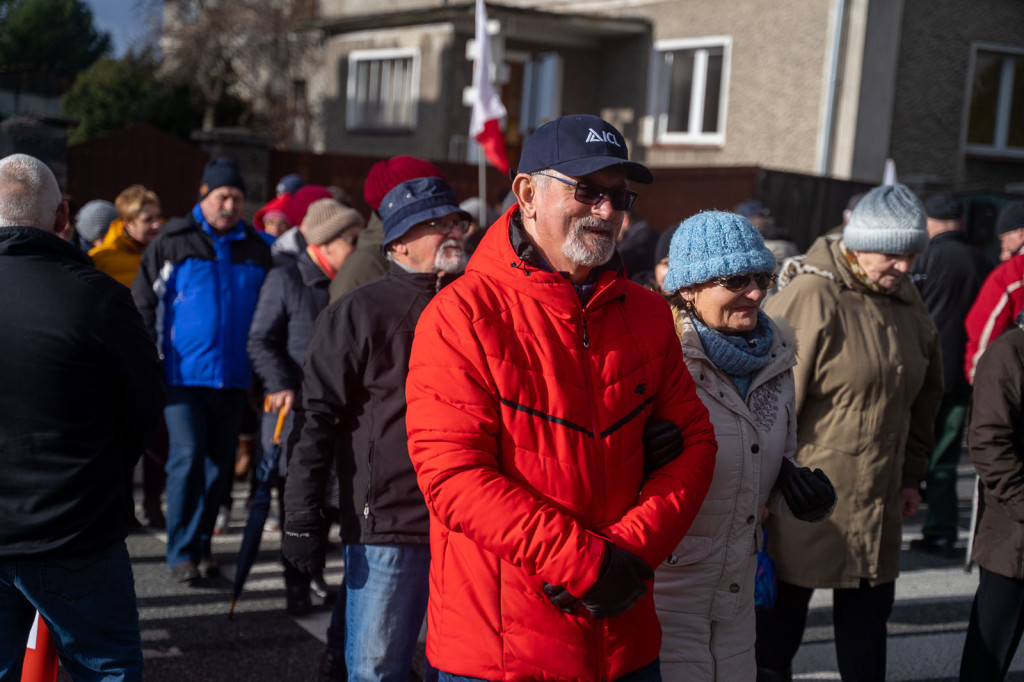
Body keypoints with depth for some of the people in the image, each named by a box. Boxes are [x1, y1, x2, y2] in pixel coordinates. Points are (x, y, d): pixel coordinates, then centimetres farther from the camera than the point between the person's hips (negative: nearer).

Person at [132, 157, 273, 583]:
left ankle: (202, 544, 21)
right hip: (184, 373, -3)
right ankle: (182, 552, 0)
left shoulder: (256, 249, 10)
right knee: (187, 457, -10)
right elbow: (142, 304, 3)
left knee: (219, 464, 8)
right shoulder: (172, 243, 1)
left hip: (234, 376, 4)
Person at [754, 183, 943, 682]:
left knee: (868, 618, 17)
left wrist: (911, 474, 19)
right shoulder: (809, 300, -16)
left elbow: (922, 397, 21)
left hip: (877, 507, 7)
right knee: (777, 626, 5)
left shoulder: (907, 302, 9)